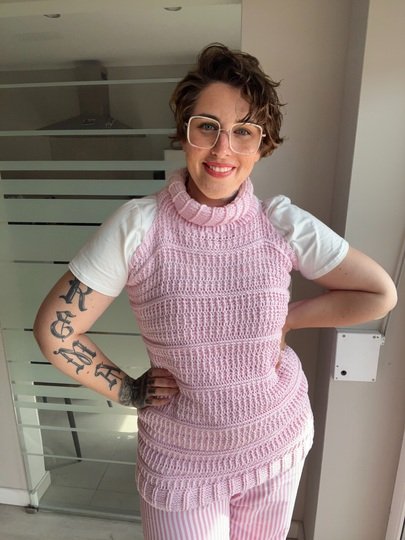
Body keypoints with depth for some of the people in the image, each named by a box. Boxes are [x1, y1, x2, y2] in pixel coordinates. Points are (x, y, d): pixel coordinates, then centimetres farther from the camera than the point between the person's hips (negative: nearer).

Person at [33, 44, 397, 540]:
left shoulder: (284, 223, -15)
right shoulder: (136, 227, -20)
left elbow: (380, 294, -5)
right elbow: (54, 330, -13)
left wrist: (284, 319, -10)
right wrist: (127, 391, -7)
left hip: (277, 441, 3)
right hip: (180, 457, -2)